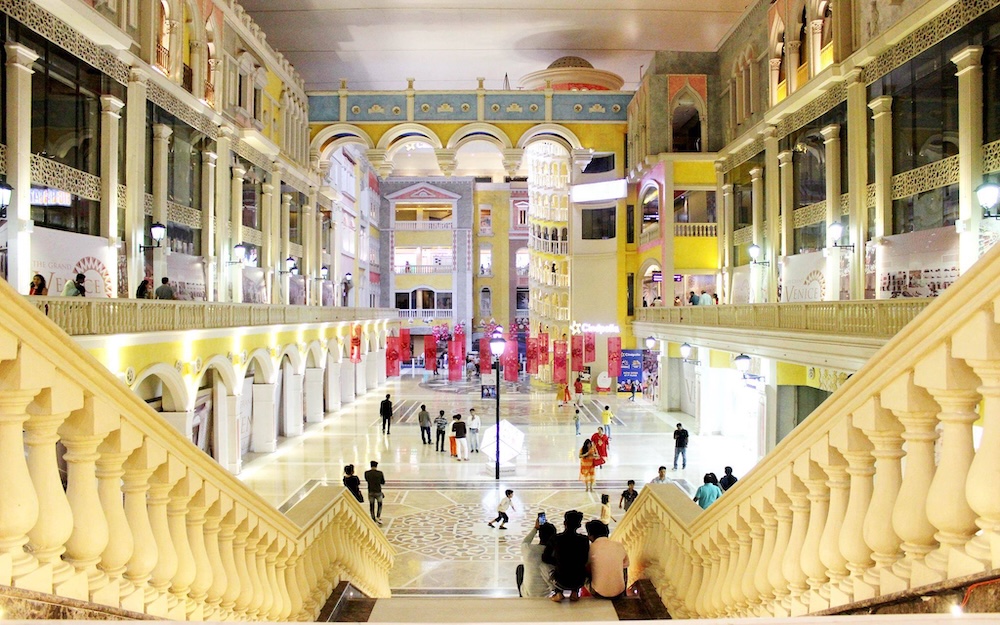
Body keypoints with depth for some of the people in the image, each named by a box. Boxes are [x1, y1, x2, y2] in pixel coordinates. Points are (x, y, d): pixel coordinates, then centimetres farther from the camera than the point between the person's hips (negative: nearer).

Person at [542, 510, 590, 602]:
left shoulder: (555, 539, -10)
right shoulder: (584, 540, -9)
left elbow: (545, 558, -1)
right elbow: (584, 561, 3)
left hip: (561, 582, -1)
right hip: (579, 582, 1)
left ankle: (558, 593, 19)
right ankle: (575, 593, 22)